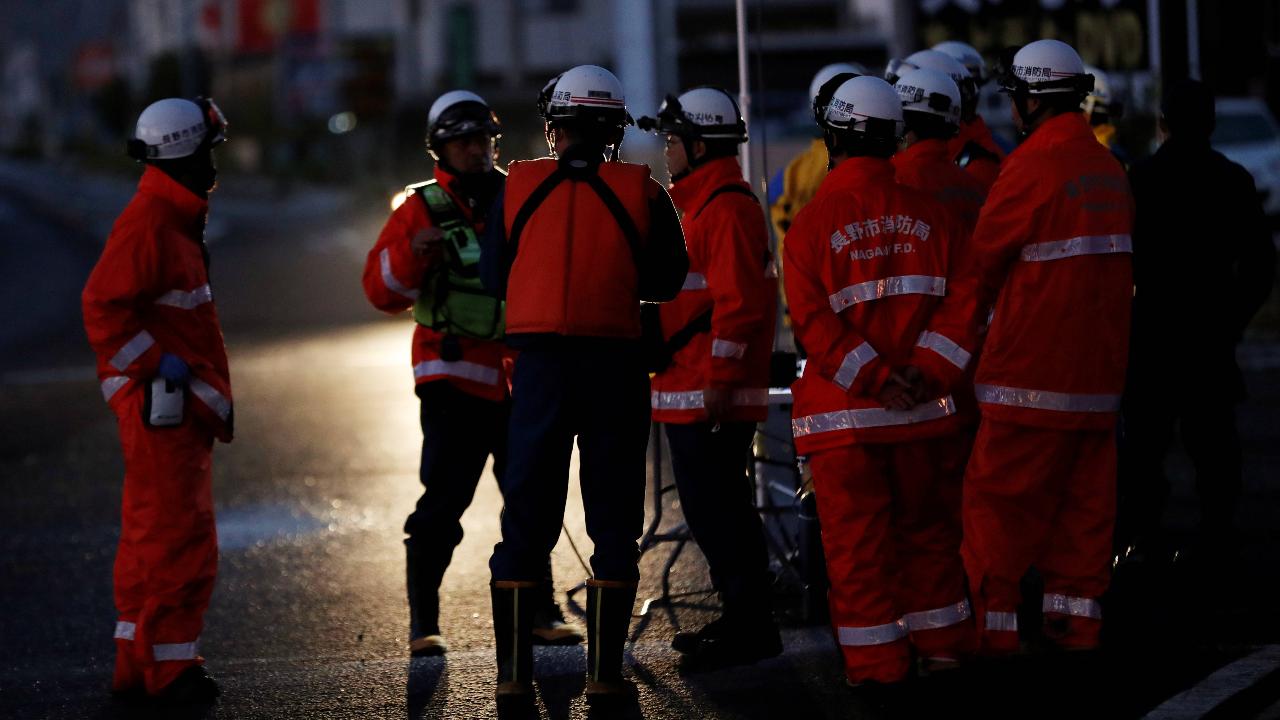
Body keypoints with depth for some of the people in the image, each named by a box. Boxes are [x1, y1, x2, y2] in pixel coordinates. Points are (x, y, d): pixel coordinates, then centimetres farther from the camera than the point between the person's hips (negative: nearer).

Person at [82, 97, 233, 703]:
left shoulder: (174, 219, 18)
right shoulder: (149, 221, -16)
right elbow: (103, 307, -23)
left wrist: (210, 392, 21)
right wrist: (156, 367, -22)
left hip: (181, 405, 11)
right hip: (162, 403, -11)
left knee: (154, 533, 14)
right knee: (178, 537, -9)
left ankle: (138, 664, 20)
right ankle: (168, 668, -6)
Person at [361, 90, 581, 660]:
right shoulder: (424, 208, -1)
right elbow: (382, 291, -7)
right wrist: (411, 253, -24)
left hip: (518, 375, 5)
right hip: (454, 377, -5)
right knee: (443, 501, -9)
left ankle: (539, 613, 19)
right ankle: (423, 623, -4)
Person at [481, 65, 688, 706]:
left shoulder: (518, 188, 0)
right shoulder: (640, 192, -3)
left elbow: (494, 278, 6)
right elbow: (666, 281, 5)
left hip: (540, 364, 1)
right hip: (615, 365, -1)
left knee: (526, 517, 9)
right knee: (614, 519, 7)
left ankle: (513, 671, 8)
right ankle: (604, 671, 5)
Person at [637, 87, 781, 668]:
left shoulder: (727, 208, -14)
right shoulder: (699, 204, 20)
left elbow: (737, 300, -21)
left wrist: (720, 378, -23)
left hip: (714, 394, -11)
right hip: (688, 393, 11)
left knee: (716, 510, -9)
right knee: (709, 506, 15)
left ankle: (749, 625, -5)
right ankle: (742, 617, 21)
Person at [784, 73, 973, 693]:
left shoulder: (812, 224, -8)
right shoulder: (929, 215, 2)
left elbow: (813, 322, -14)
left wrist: (873, 379, -14)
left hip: (845, 411, -3)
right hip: (928, 408, 3)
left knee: (857, 537, 4)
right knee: (928, 527, 16)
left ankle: (875, 661, 7)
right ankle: (940, 643, 23)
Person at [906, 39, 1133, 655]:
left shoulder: (1032, 166, -13)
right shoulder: (1109, 170, 10)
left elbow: (979, 270, -13)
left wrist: (933, 361, -12)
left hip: (1030, 371, -7)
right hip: (1097, 371, 8)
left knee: (1000, 496, -1)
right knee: (1084, 496, 11)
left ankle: (991, 626, 0)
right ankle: (1075, 619, 14)